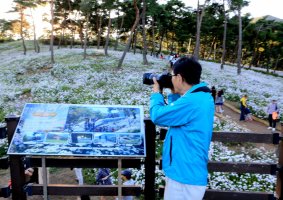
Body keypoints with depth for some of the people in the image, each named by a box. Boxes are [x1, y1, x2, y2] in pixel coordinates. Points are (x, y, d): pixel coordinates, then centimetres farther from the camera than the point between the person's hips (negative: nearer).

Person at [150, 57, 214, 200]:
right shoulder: (203, 97, 7)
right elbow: (176, 114, 20)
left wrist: (156, 93, -1)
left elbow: (157, 116, -17)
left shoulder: (191, 102, -26)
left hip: (185, 176, -10)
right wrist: (173, 94, 11)